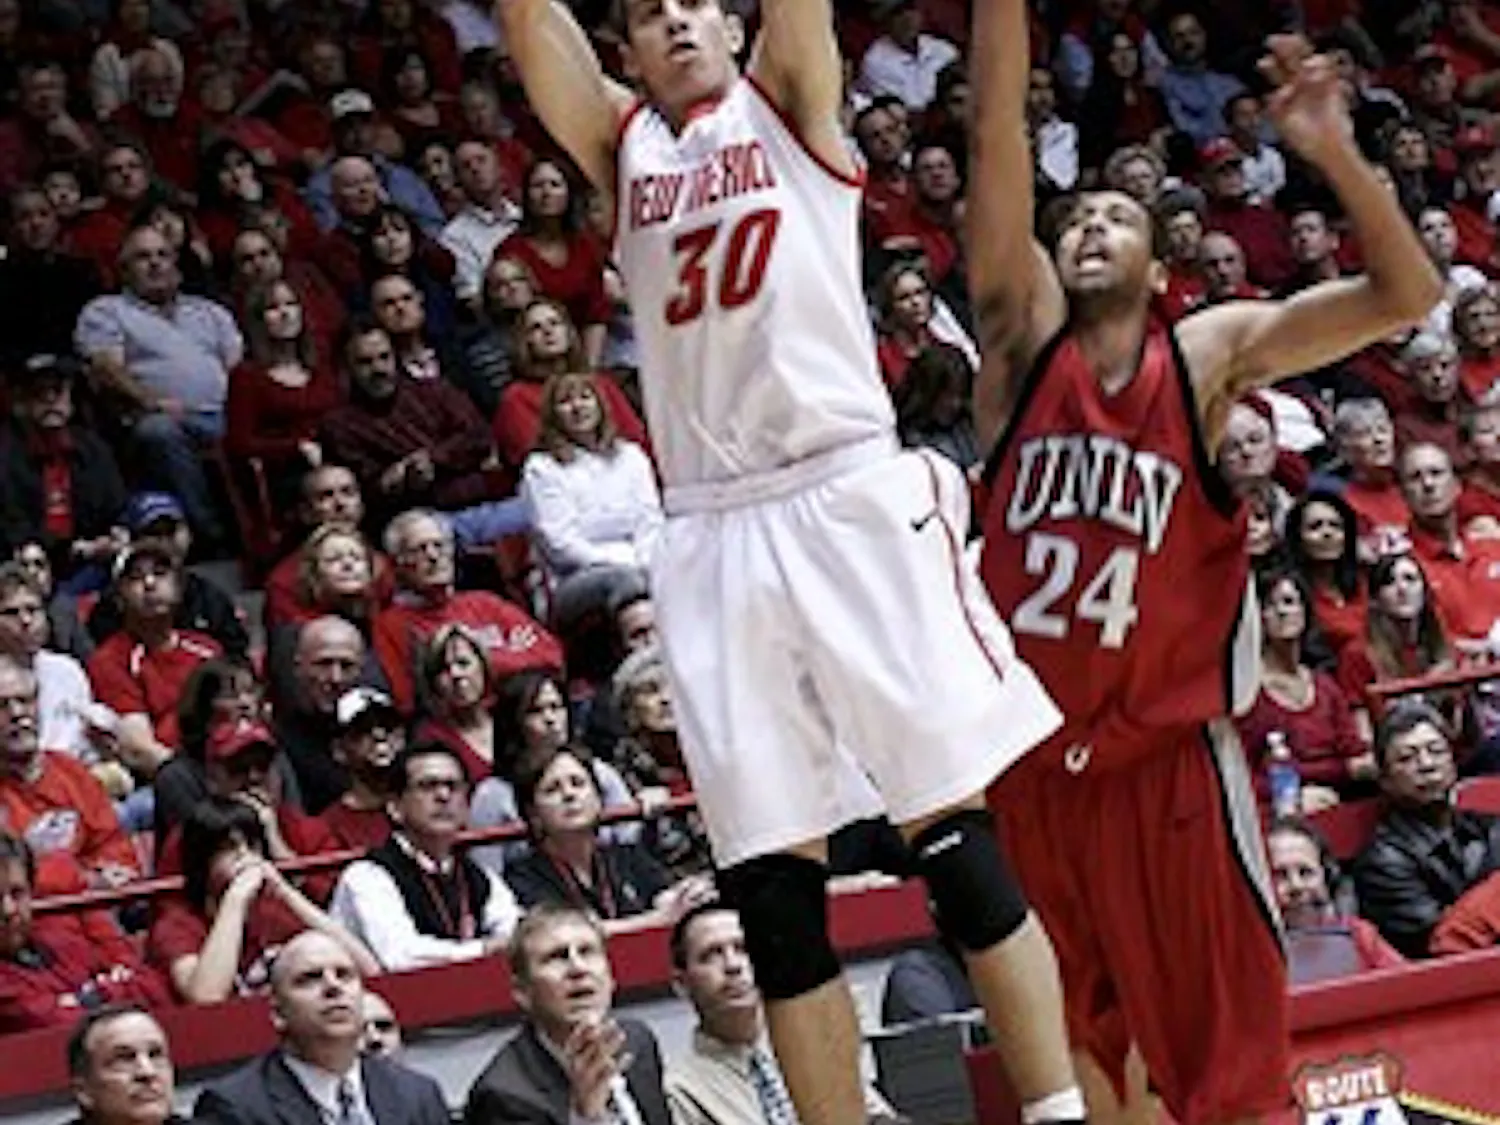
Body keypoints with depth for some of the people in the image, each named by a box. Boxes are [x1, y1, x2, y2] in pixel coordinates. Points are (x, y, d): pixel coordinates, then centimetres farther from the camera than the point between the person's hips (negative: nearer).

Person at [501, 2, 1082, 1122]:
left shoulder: (786, 103, 11)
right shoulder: (623, 144, 18)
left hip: (850, 504, -4)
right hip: (712, 537, 4)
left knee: (962, 842, -7)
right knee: (773, 893, 1)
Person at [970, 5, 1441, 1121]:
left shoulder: (1207, 354, 3)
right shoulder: (1024, 336, 4)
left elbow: (1405, 297, -6)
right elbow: (996, 131, -7)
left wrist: (1336, 156, -20)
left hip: (1168, 749, -2)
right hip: (1031, 756, 2)